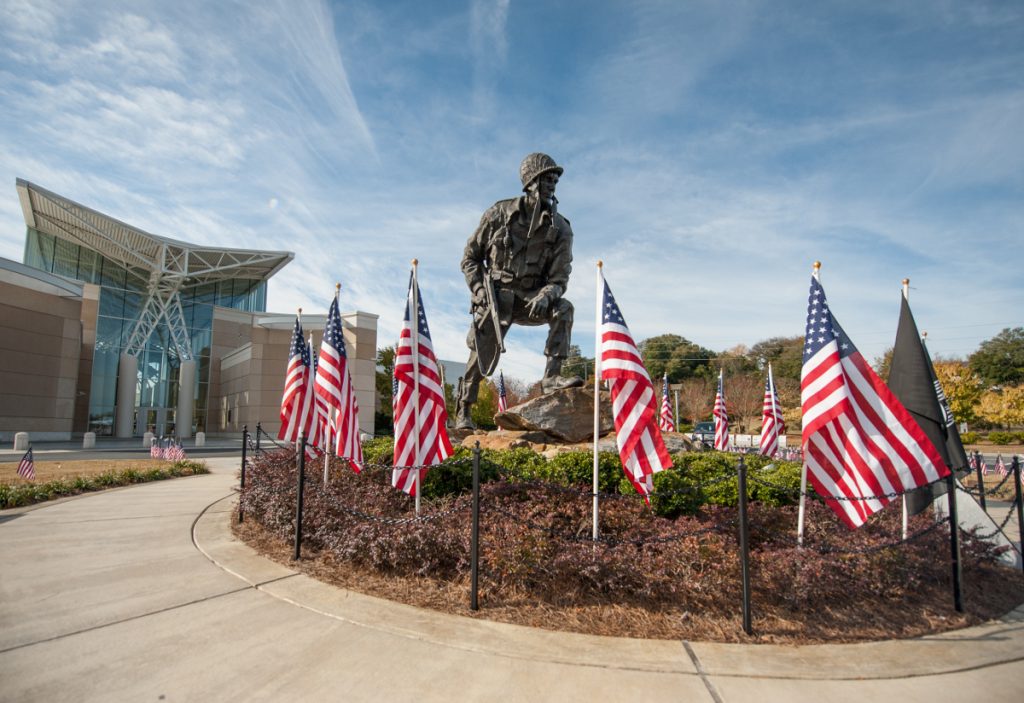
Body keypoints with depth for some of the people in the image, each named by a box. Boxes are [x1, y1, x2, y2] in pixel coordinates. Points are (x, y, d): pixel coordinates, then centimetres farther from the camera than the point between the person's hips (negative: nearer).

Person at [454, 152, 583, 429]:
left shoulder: (560, 228, -3)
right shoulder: (500, 212, -6)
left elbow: (560, 276, -5)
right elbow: (470, 255, 2)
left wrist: (545, 296, -27)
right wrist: (479, 290, -12)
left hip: (531, 297, 2)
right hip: (496, 296, -2)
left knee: (563, 309, -26)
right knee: (482, 357, -3)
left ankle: (551, 376, -26)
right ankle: (462, 412, 17)